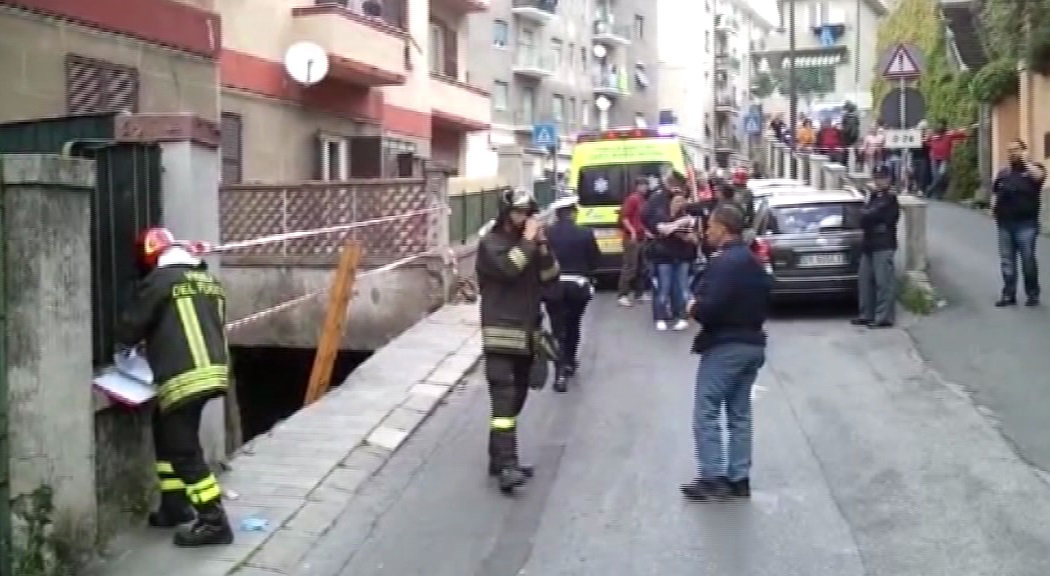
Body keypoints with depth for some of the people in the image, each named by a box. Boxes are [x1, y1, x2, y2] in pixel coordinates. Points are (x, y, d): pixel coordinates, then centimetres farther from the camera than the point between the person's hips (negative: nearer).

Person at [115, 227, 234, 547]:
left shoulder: (159, 280, -5)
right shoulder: (208, 280, 17)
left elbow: (128, 327, -1)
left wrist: (130, 343, 23)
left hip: (183, 378, -9)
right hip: (212, 370, 9)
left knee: (185, 451, -3)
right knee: (166, 436, 22)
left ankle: (213, 522, -3)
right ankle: (175, 506, 29)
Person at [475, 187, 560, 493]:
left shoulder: (530, 242, 15)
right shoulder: (491, 243, -5)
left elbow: (550, 276, 7)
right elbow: (507, 268, -24)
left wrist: (542, 245, -6)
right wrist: (528, 241, -15)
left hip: (527, 333, 7)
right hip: (501, 334, -7)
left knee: (515, 399, 11)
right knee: (504, 399, -15)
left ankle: (500, 458, 20)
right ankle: (507, 465, -21)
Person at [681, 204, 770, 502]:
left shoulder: (723, 262, -18)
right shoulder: (753, 261, 13)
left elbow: (710, 306, -26)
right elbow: (764, 303, 18)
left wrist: (694, 309, -7)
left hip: (725, 346, -10)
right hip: (752, 343, 10)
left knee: (706, 413, -3)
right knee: (740, 414, 13)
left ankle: (712, 479, -3)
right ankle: (738, 479, 15)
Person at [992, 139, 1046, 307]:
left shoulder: (1033, 168, 1)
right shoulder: (1003, 173, 16)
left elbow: (1038, 176, -23)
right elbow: (995, 194, 21)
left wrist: (1026, 160, -13)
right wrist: (994, 209, 3)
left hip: (1026, 223, -5)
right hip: (1005, 223, 5)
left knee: (1027, 260, -4)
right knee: (1007, 261, 6)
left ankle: (1033, 294, 7)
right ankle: (1008, 294, 13)